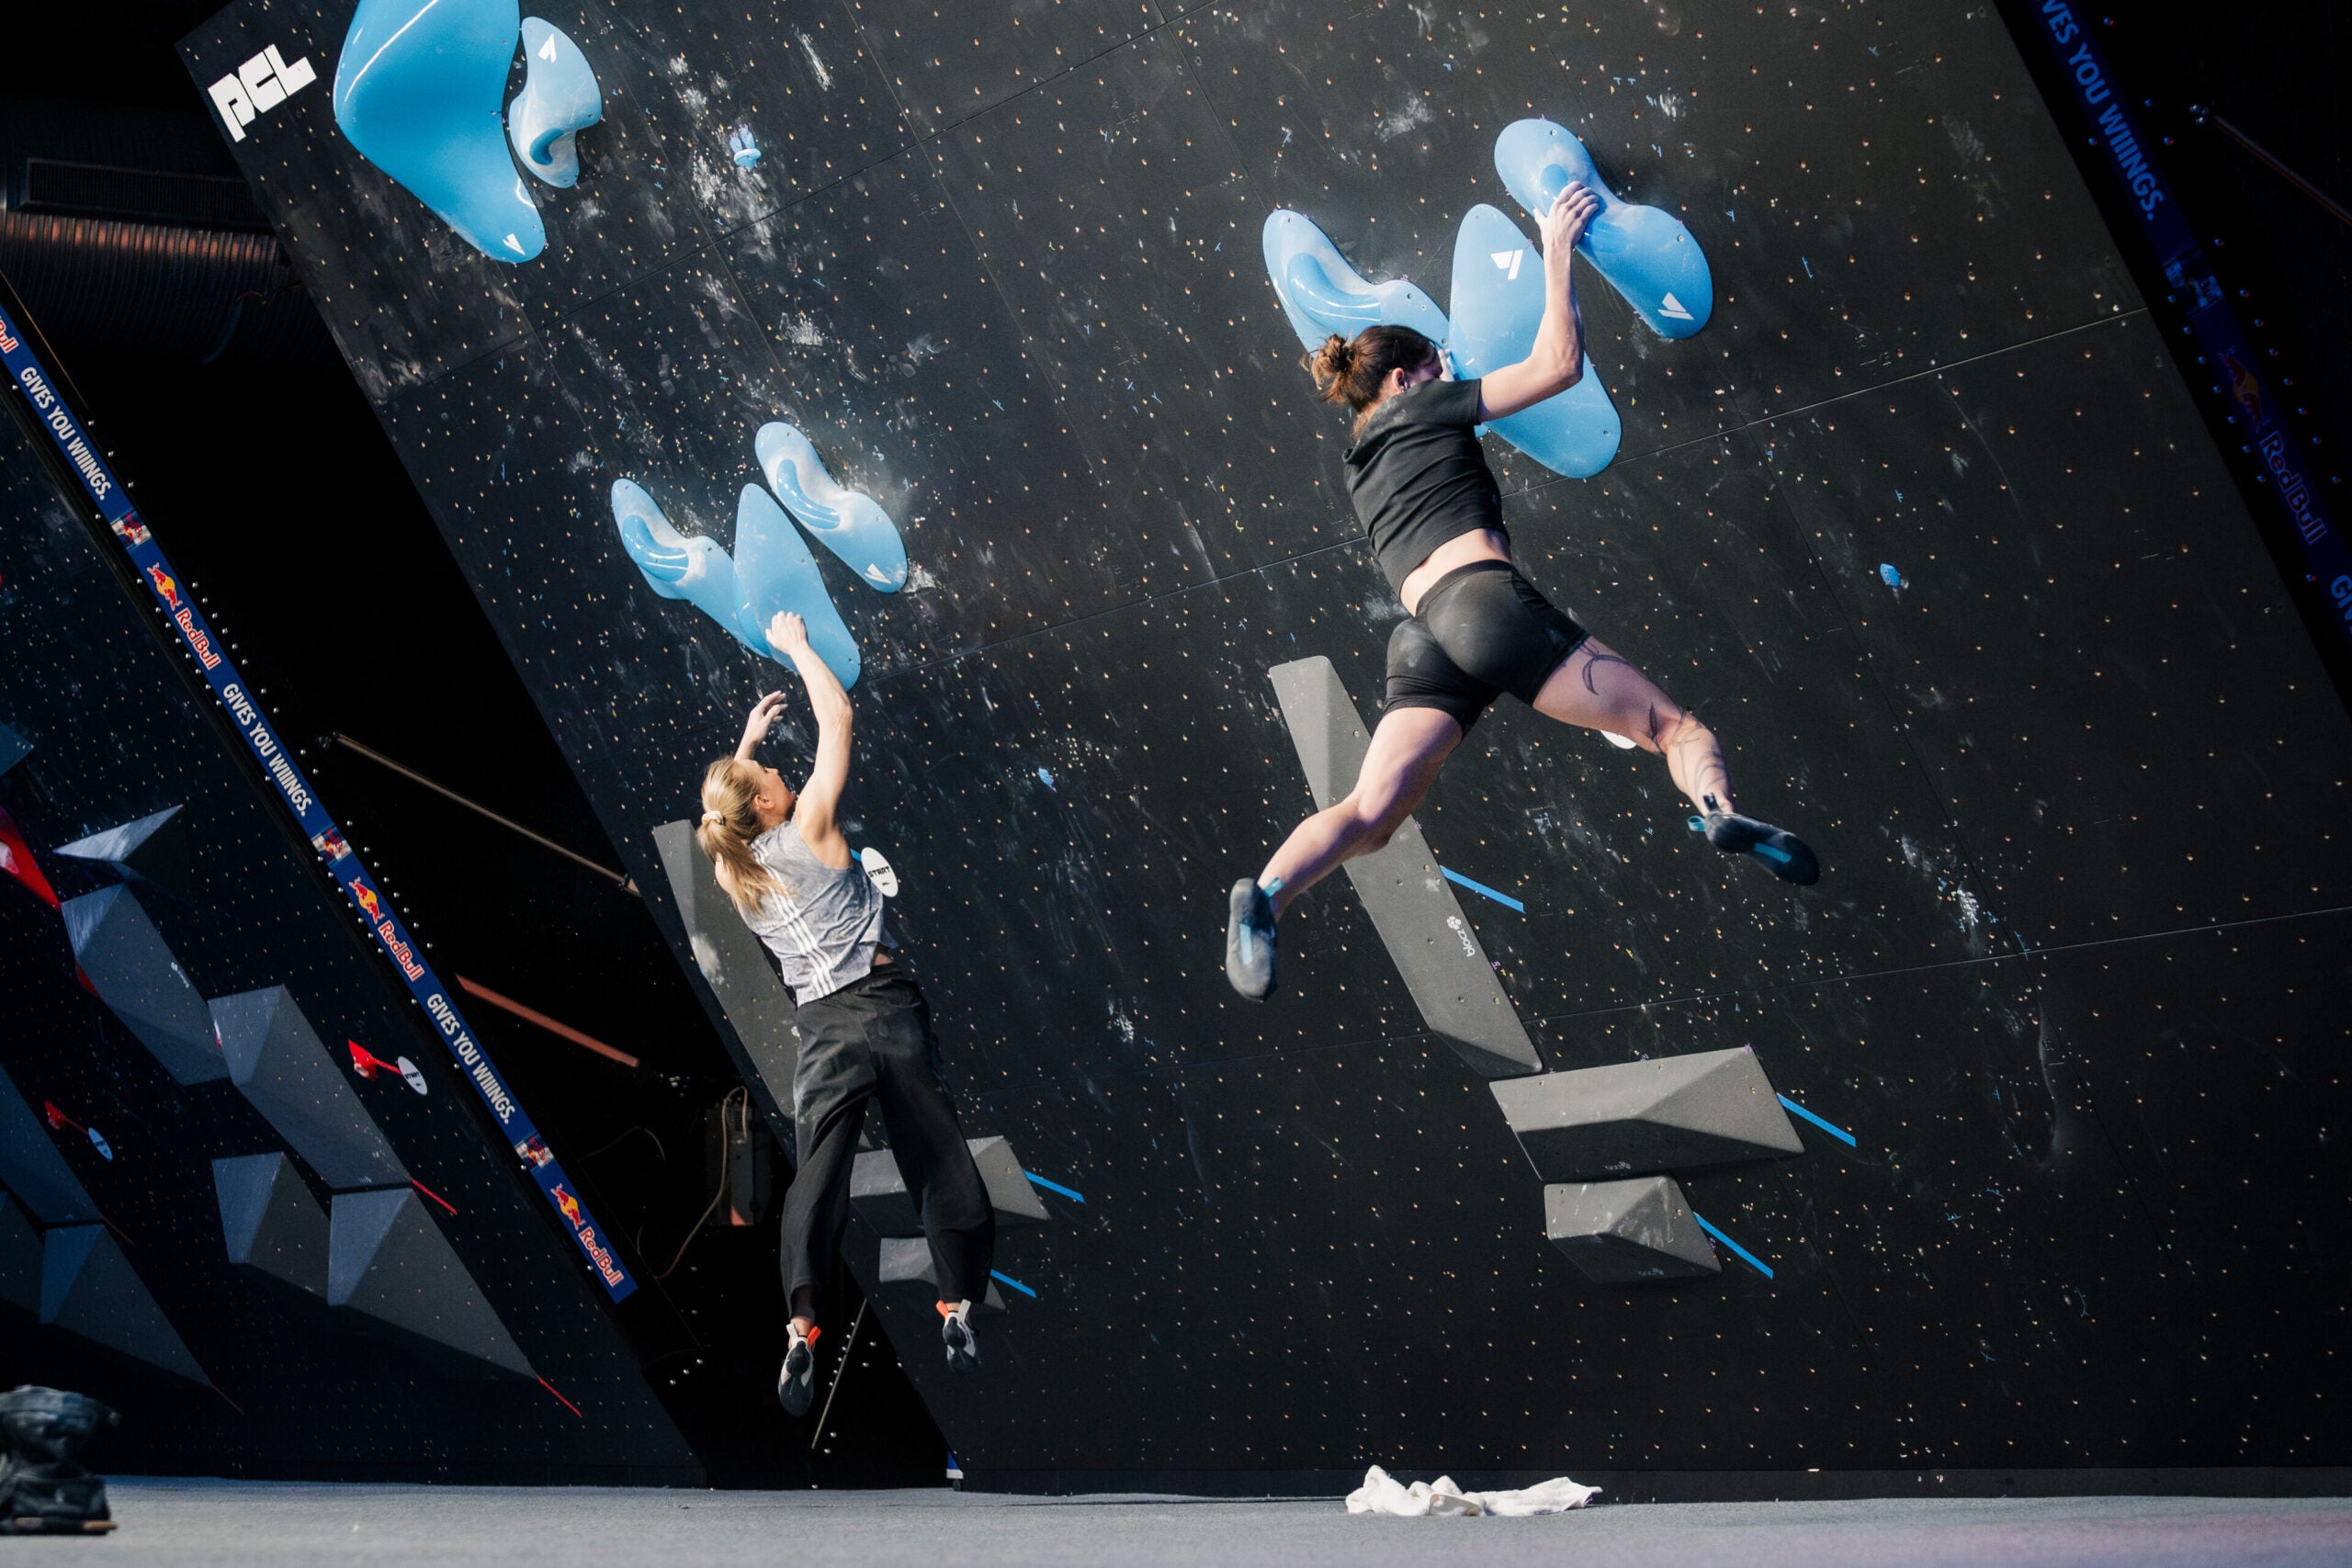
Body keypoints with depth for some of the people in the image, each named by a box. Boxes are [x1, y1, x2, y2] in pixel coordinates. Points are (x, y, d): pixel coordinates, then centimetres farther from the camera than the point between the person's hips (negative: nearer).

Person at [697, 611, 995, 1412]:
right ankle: (958, 1309, 9)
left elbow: (725, 807, 31)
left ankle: (802, 1333, -11)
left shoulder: (730, 872, 6)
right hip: (888, 1006, -3)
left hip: (823, 1027, 3)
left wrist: (748, 738, 33)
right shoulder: (811, 827, -4)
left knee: (817, 1179, 1)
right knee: (936, 1158, 7)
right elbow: (837, 716, 4)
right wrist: (797, 645, 13)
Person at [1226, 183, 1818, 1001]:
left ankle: (1267, 894, -34)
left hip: (1420, 637, 5)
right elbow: (1559, 364, 8)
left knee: (1368, 816, -8)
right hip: (1487, 601, -5)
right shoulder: (1422, 408, 13)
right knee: (1671, 723, -3)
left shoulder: (1361, 470, 31)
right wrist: (1556, 254, 14)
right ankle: (1719, 810, -34)